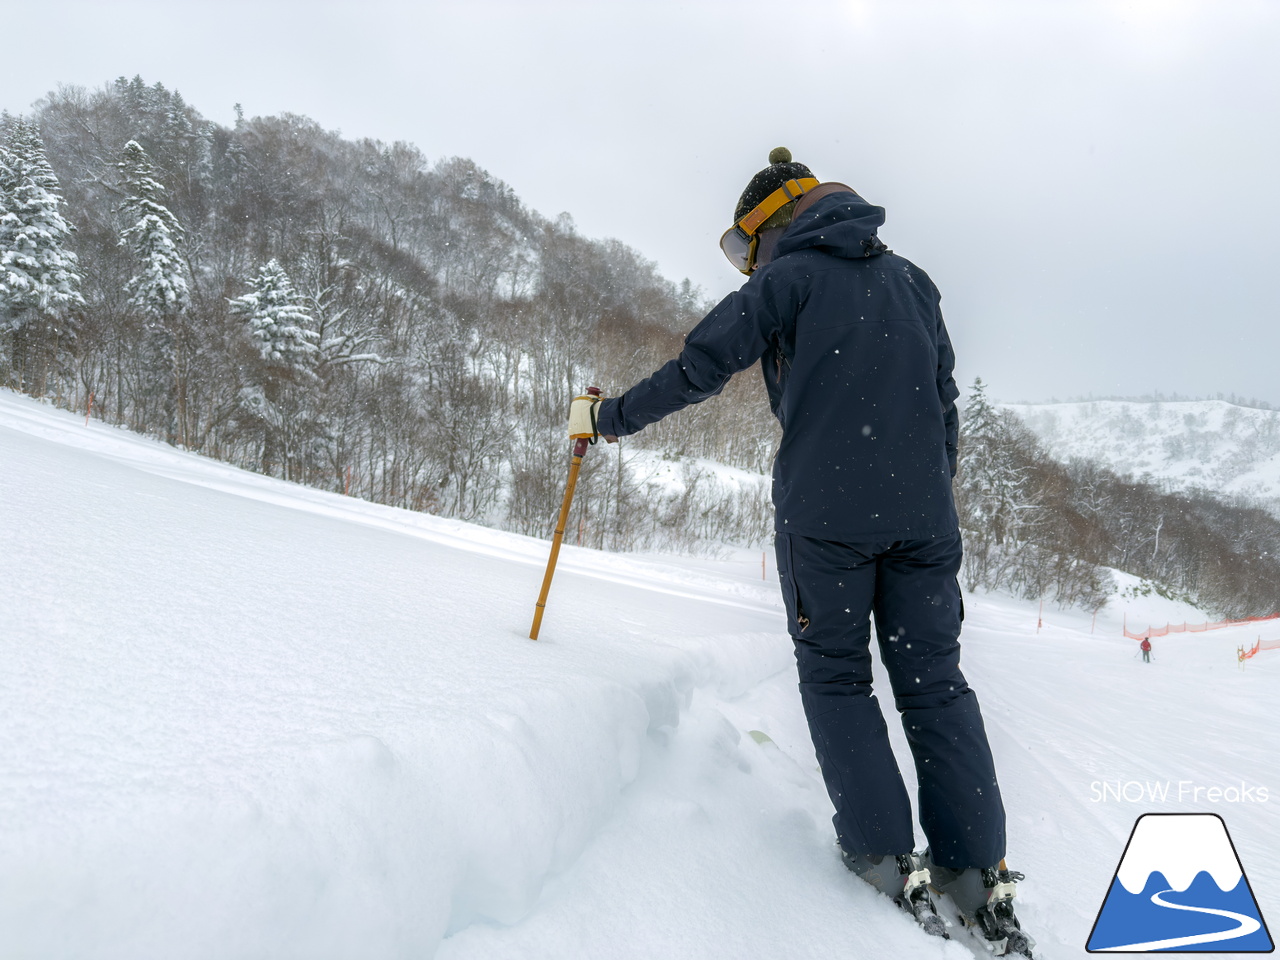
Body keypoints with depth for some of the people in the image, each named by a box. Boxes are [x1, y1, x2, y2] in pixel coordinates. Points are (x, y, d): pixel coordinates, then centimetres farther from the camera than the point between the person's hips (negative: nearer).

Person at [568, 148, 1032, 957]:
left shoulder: (790, 276, 1)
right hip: (921, 513, 5)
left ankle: (888, 854, 6)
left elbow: (700, 367, -4)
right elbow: (946, 403, 19)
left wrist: (608, 418, 7)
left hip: (825, 512, -5)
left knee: (836, 676, 9)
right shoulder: (912, 281, 18)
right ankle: (979, 870, 10)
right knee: (935, 679, 10)